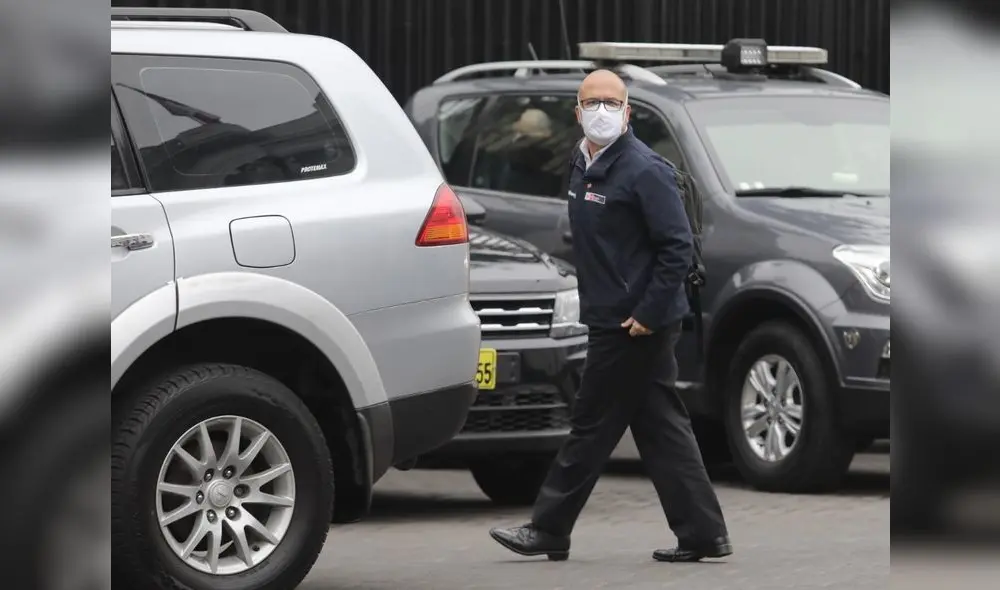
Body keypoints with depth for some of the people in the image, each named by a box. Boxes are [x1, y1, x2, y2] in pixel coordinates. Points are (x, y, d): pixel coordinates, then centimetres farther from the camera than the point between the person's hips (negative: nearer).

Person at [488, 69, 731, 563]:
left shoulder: (643, 170, -16)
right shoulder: (583, 164, 12)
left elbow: (678, 247, -19)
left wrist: (647, 314, -20)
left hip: (633, 324, -9)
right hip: (611, 316, 9)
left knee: (593, 426, 0)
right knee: (660, 428, 9)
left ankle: (548, 531, 9)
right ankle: (702, 533, 12)